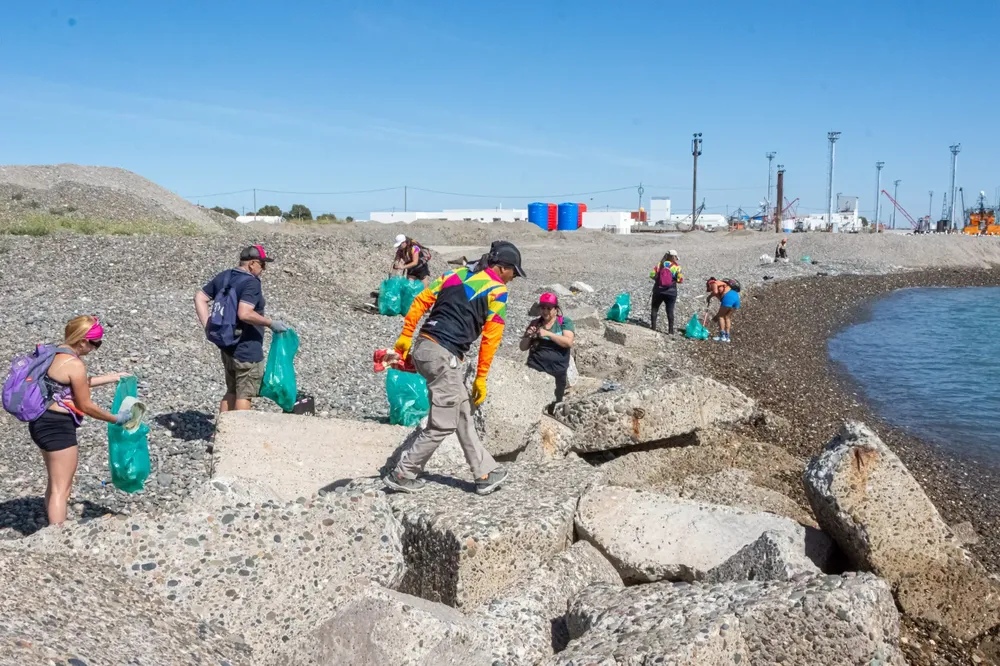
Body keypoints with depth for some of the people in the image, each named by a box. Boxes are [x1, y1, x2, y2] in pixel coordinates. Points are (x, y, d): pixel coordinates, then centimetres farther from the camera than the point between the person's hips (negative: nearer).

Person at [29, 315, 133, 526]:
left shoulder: (56, 353, 8)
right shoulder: (75, 364, -20)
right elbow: (85, 406, -14)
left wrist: (113, 377, 26)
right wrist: (115, 419, -2)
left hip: (42, 422, 10)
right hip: (58, 427, -10)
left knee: (55, 483, 24)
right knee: (61, 489, -2)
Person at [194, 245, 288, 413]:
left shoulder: (223, 277, 7)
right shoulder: (251, 283, -19)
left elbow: (200, 298, 8)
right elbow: (244, 314, -30)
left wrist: (208, 326, 4)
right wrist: (271, 323, -22)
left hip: (226, 344, 8)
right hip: (247, 349, -8)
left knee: (232, 391, 20)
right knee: (244, 395, 3)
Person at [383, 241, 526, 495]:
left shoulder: (457, 274, 17)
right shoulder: (497, 291, 0)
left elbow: (420, 300, 13)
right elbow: (491, 337, -3)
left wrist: (406, 336, 17)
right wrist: (480, 378, 1)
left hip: (422, 346, 8)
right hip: (444, 355, -8)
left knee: (462, 414, 14)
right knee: (443, 425, 3)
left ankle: (485, 472, 21)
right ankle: (402, 475, 11)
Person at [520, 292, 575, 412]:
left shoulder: (565, 322, 5)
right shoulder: (535, 323, 13)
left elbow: (569, 342, -11)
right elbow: (523, 348, 14)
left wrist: (548, 333, -16)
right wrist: (528, 336, -6)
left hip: (556, 372, -2)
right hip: (534, 369, 2)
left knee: (551, 408, -1)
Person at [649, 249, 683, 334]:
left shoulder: (660, 264, -3)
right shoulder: (677, 267, -6)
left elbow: (652, 275, -8)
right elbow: (680, 280, -8)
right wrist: (674, 279, 11)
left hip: (658, 291, 0)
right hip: (671, 292, 0)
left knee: (654, 309, 15)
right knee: (670, 311, 8)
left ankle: (653, 328, 14)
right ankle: (670, 331, 9)